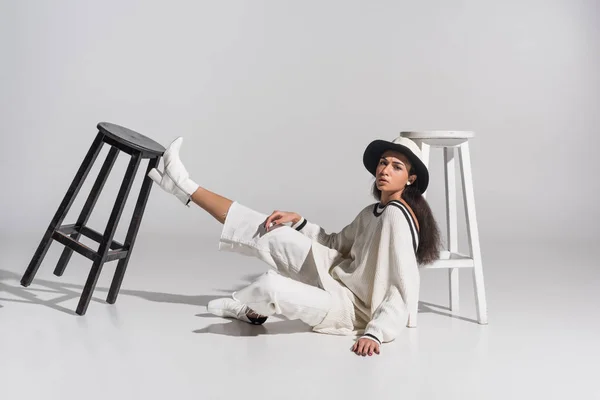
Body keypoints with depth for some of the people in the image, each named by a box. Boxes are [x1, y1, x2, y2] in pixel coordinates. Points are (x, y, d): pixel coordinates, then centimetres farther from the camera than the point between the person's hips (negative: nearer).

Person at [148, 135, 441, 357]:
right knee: (271, 234, 5)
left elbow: (405, 290, -27)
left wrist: (375, 333, -36)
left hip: (352, 307, -8)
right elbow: (335, 244, 16)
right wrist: (297, 221, 5)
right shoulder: (373, 212, 4)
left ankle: (247, 308, 9)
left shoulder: (396, 217, -23)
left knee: (271, 286, -30)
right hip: (340, 277, 9)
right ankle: (186, 188, 15)